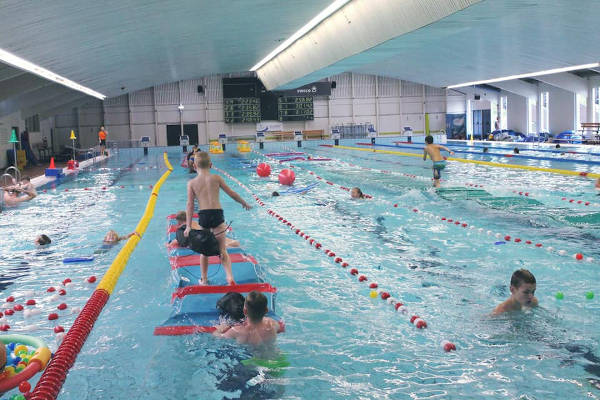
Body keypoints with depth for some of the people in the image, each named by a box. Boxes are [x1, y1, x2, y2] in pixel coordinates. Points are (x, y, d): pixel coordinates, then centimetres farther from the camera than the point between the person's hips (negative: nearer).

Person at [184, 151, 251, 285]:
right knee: (222, 250, 4)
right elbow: (232, 193, 9)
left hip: (202, 216, 1)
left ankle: (204, 279, 24)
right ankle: (229, 277, -13)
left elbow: (190, 205, -1)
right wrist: (244, 203, 25)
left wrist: (188, 226, 1)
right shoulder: (216, 178, 4)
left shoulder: (192, 183, 4)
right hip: (217, 214, 0)